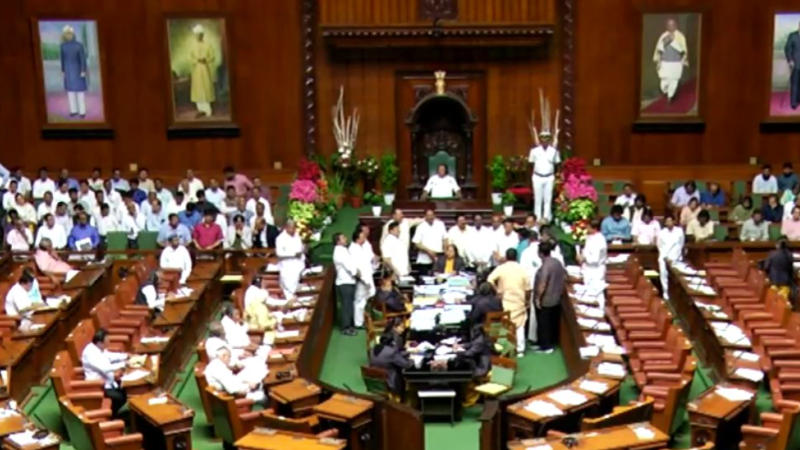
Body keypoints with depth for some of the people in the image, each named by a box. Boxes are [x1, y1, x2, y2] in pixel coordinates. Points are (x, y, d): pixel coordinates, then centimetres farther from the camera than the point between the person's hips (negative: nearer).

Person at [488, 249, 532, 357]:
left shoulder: (501, 268, -8)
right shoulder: (522, 269, -4)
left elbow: (490, 280, -21)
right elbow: (527, 288, -1)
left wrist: (496, 291, -10)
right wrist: (526, 301, 11)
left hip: (505, 303, -1)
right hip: (519, 302, 1)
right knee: (519, 327, 11)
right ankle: (520, 350, 13)